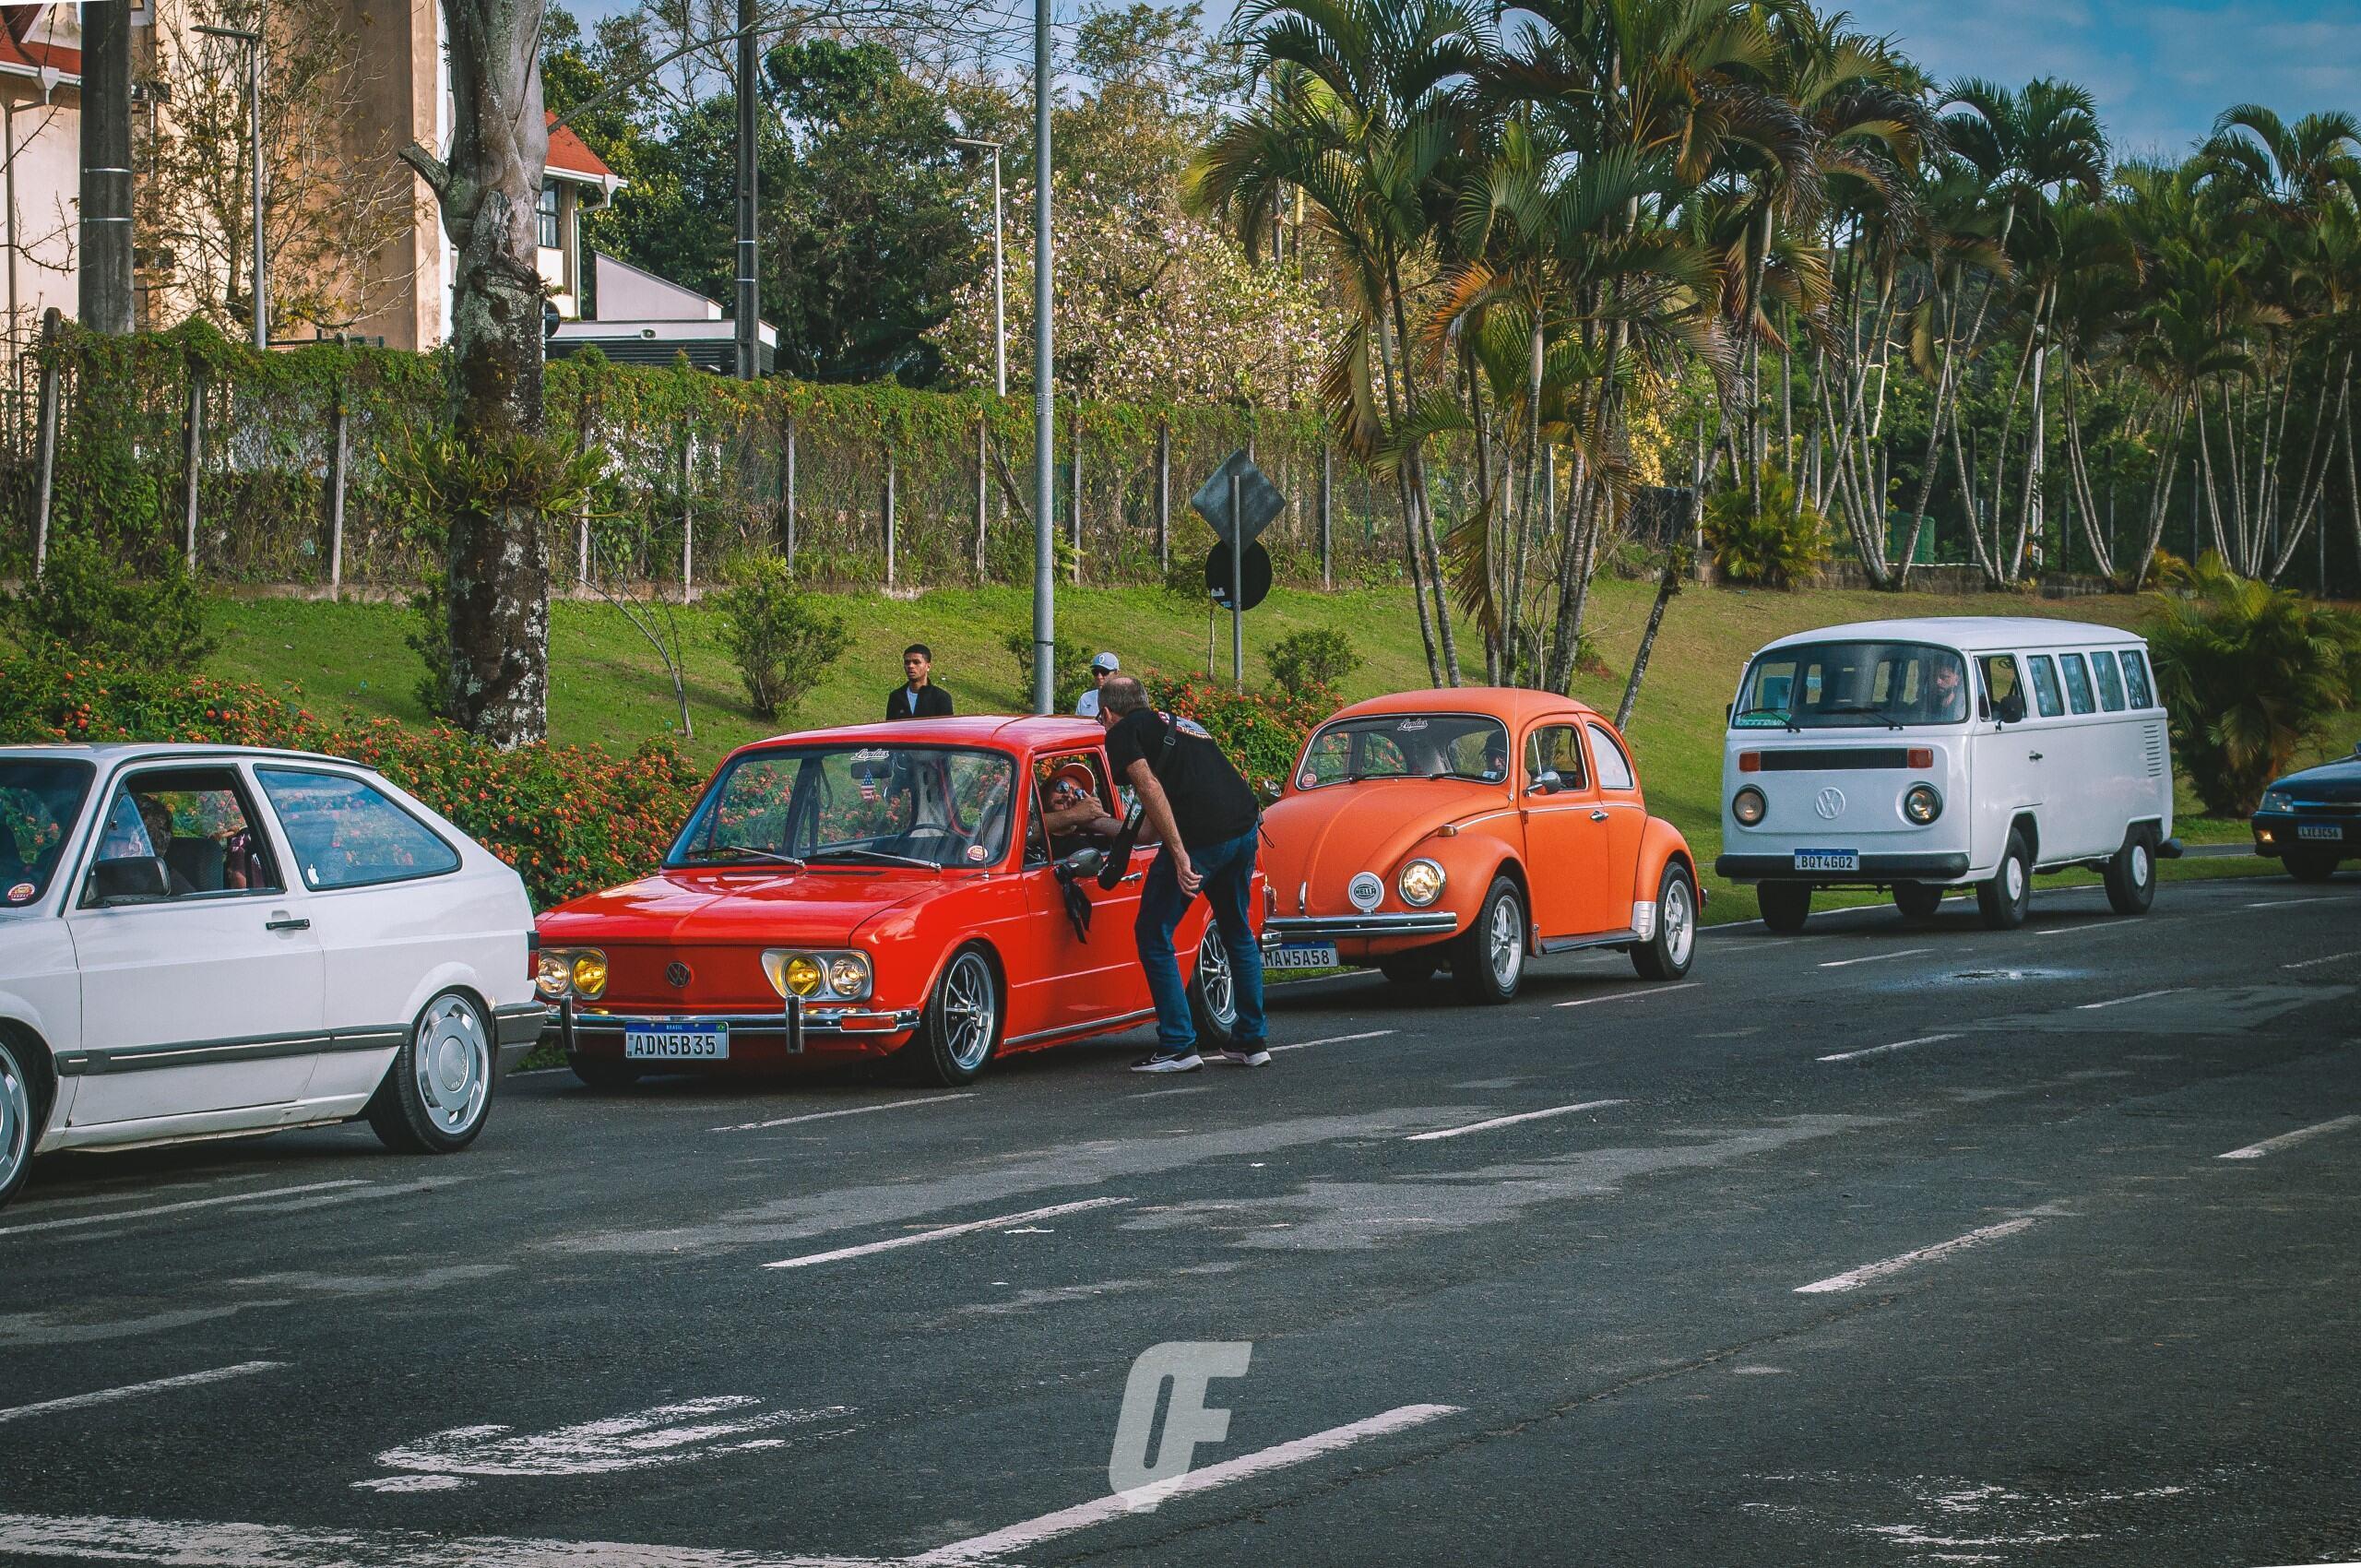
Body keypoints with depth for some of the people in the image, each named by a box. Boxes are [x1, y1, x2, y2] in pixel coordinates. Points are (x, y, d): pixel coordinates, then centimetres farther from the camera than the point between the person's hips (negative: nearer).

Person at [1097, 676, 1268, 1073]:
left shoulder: (1123, 732, 8)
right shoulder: (1178, 724, 32)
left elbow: (1150, 787, -10)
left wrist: (1179, 854, -15)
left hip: (1200, 837, -8)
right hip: (1246, 827, 8)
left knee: (1154, 936, 6)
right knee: (1238, 932, 24)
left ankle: (1179, 1047, 3)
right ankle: (1252, 1042, 26)